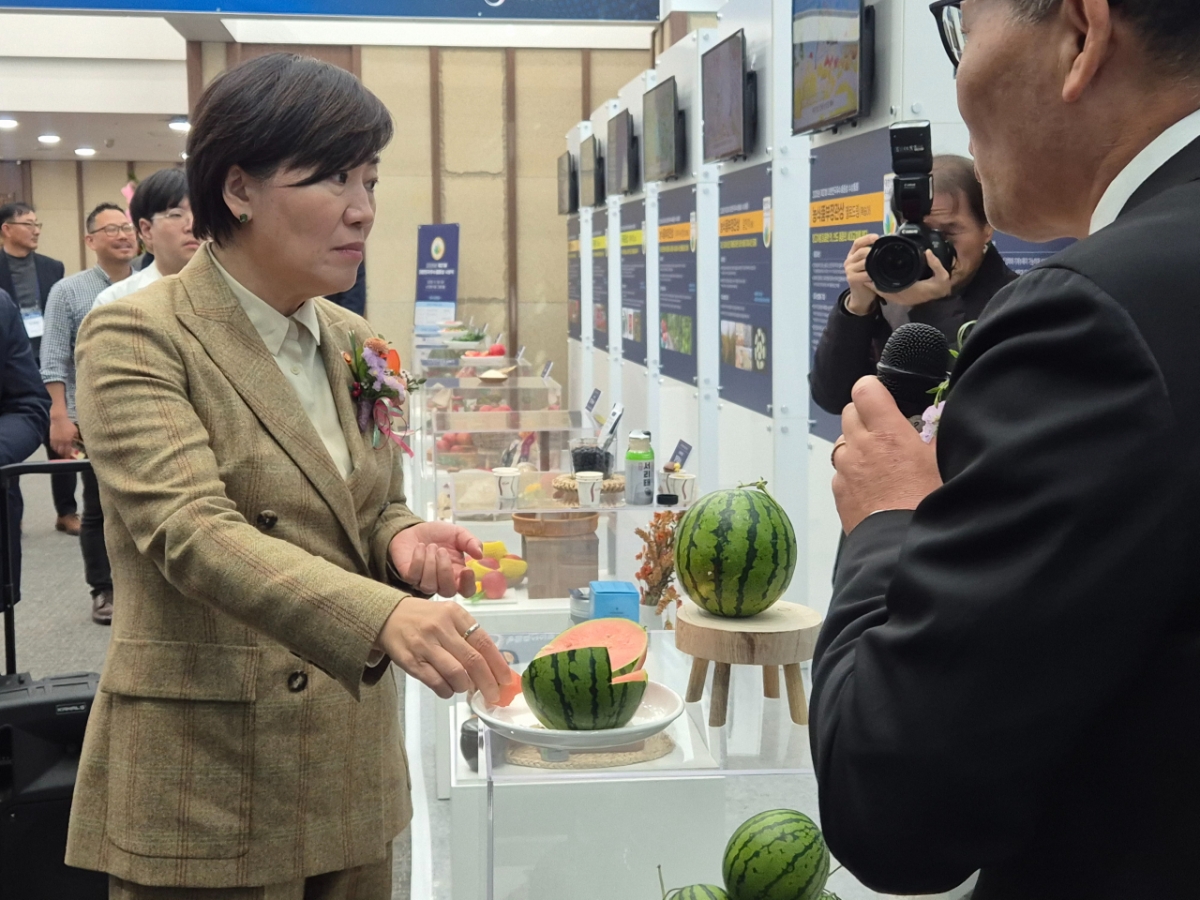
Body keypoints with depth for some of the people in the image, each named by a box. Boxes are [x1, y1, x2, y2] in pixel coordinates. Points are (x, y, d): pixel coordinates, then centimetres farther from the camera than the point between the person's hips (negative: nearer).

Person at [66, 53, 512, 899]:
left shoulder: (354, 342, 9)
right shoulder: (136, 338, -11)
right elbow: (190, 529, -25)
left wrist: (403, 541, -8)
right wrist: (383, 616, -41)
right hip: (205, 786, -6)